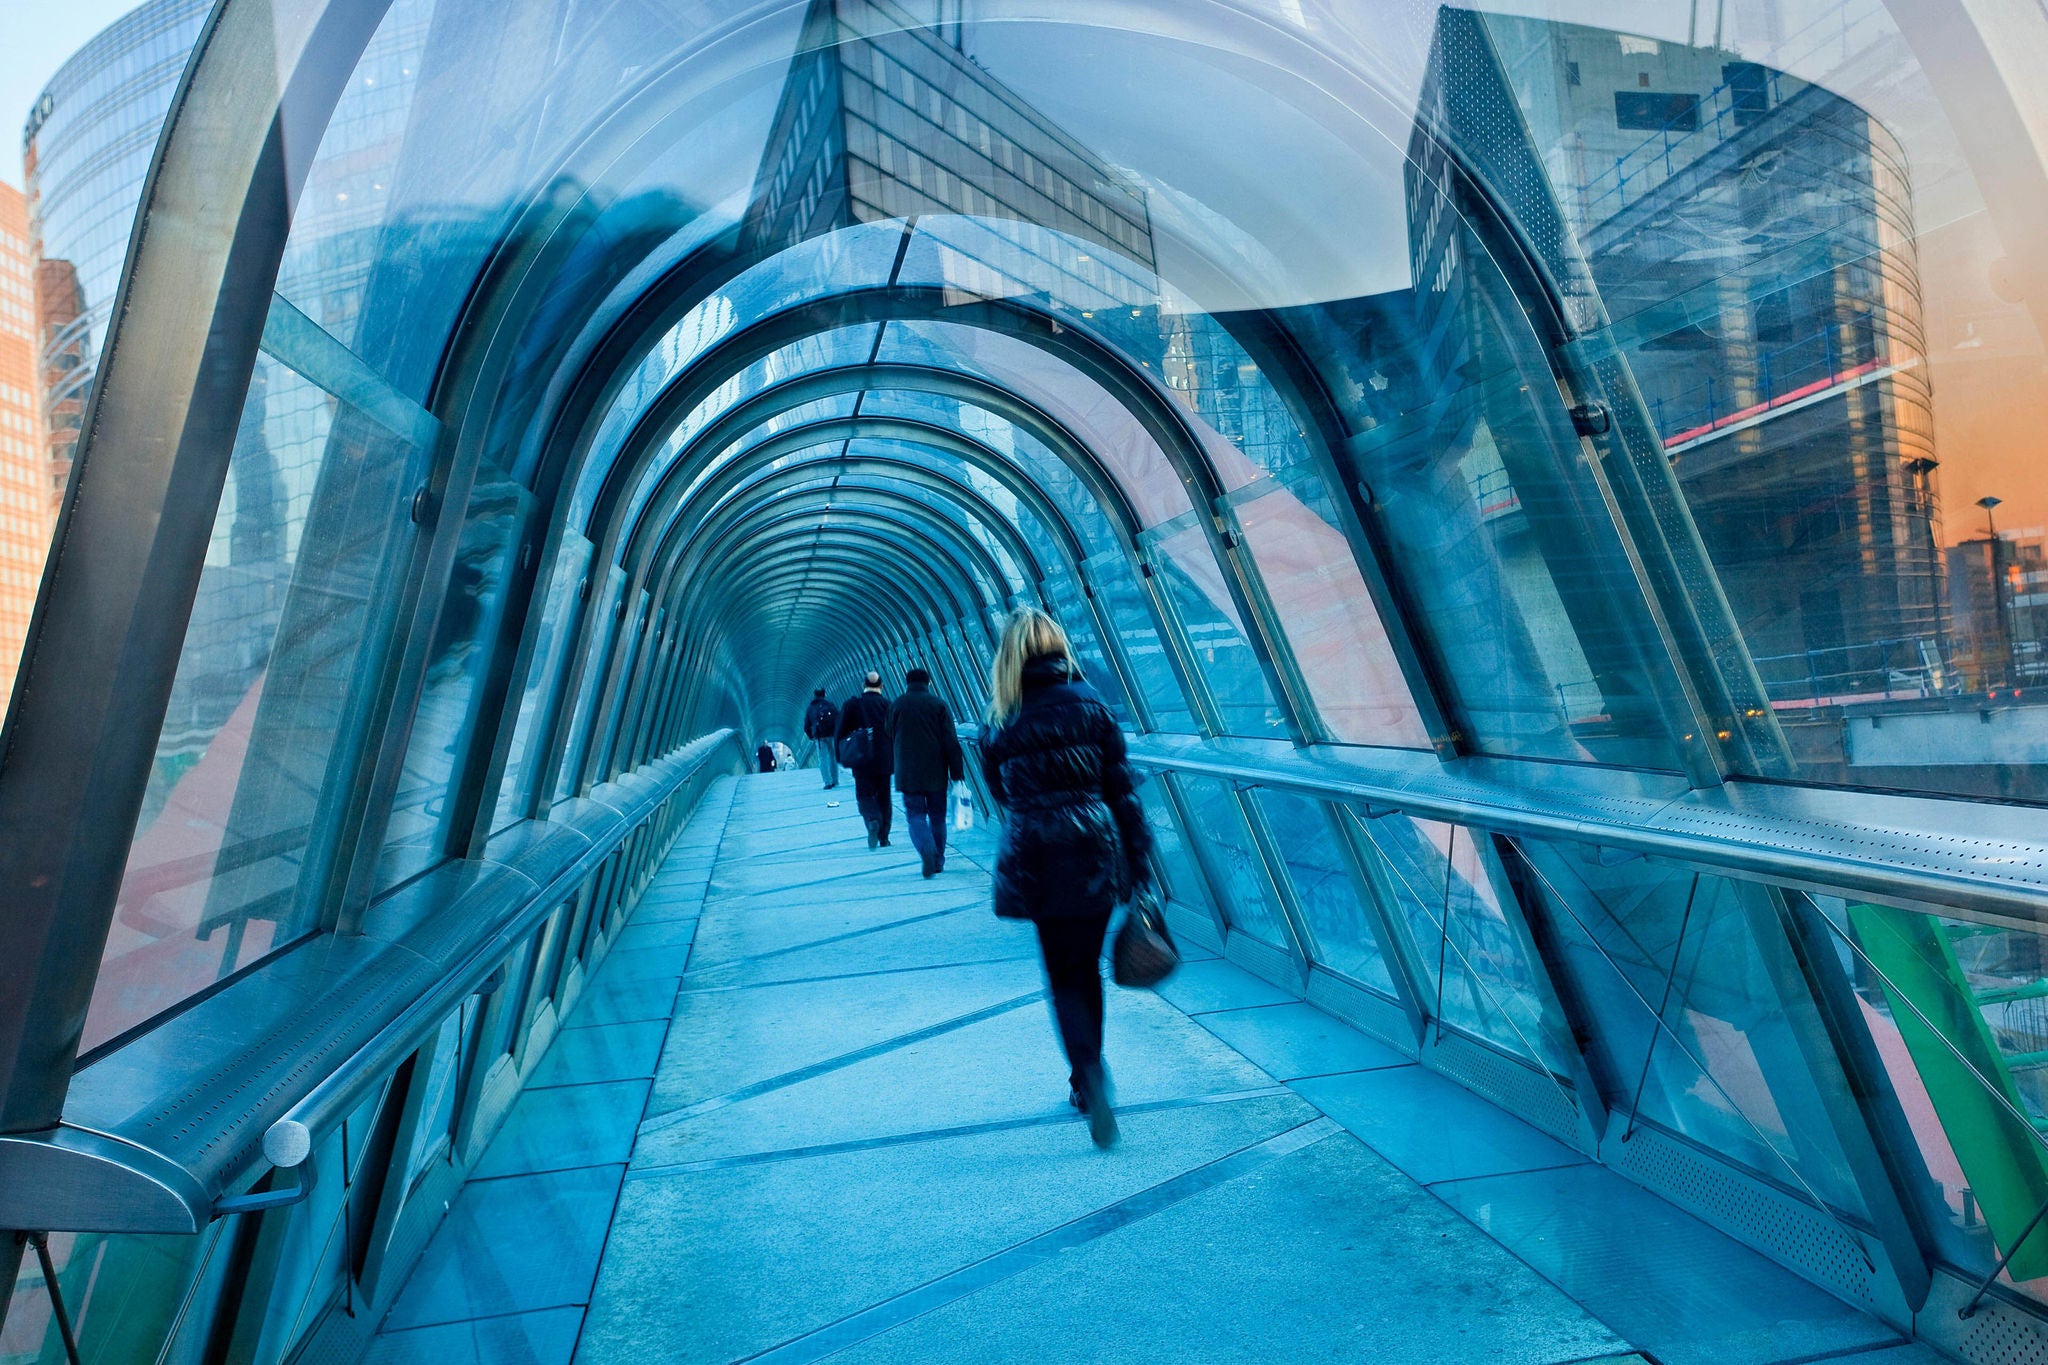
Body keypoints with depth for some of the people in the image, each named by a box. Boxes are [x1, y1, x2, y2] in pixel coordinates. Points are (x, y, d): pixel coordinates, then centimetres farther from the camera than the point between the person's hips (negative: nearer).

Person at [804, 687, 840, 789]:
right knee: (833, 757, 12)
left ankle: (828, 782, -4)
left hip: (819, 737, 0)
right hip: (832, 735, 0)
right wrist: (838, 733, 4)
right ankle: (835, 781, 15)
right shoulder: (830, 705, 3)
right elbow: (839, 720, -5)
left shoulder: (809, 709, 5)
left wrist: (811, 737, 16)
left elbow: (806, 726, 3)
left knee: (823, 759, 4)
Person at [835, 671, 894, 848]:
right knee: (883, 796, 11)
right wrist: (895, 759, 9)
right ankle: (884, 838, 12)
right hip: (884, 760, 1)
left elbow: (840, 732, -2)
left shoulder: (852, 703, -2)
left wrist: (841, 756, 9)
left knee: (864, 794, 7)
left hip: (862, 761, -1)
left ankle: (873, 820, -22)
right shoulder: (888, 705, -1)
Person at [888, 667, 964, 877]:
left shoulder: (896, 705, 1)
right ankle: (938, 862, 18)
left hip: (907, 773, 0)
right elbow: (951, 742, -6)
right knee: (937, 817, 13)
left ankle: (927, 852, -22)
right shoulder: (939, 703, -2)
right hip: (936, 773, 1)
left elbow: (890, 737, 11)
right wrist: (957, 773, -3)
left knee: (915, 815, 2)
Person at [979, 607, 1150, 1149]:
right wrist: (1139, 862, 2)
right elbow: (1122, 787, -2)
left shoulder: (999, 721, 0)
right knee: (1086, 968, 18)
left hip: (1033, 861, -1)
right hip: (1093, 855, 1)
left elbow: (1002, 796, 9)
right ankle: (1085, 1084, 29)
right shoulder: (1090, 704, -1)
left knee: (1063, 976, 11)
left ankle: (1091, 1077, -11)